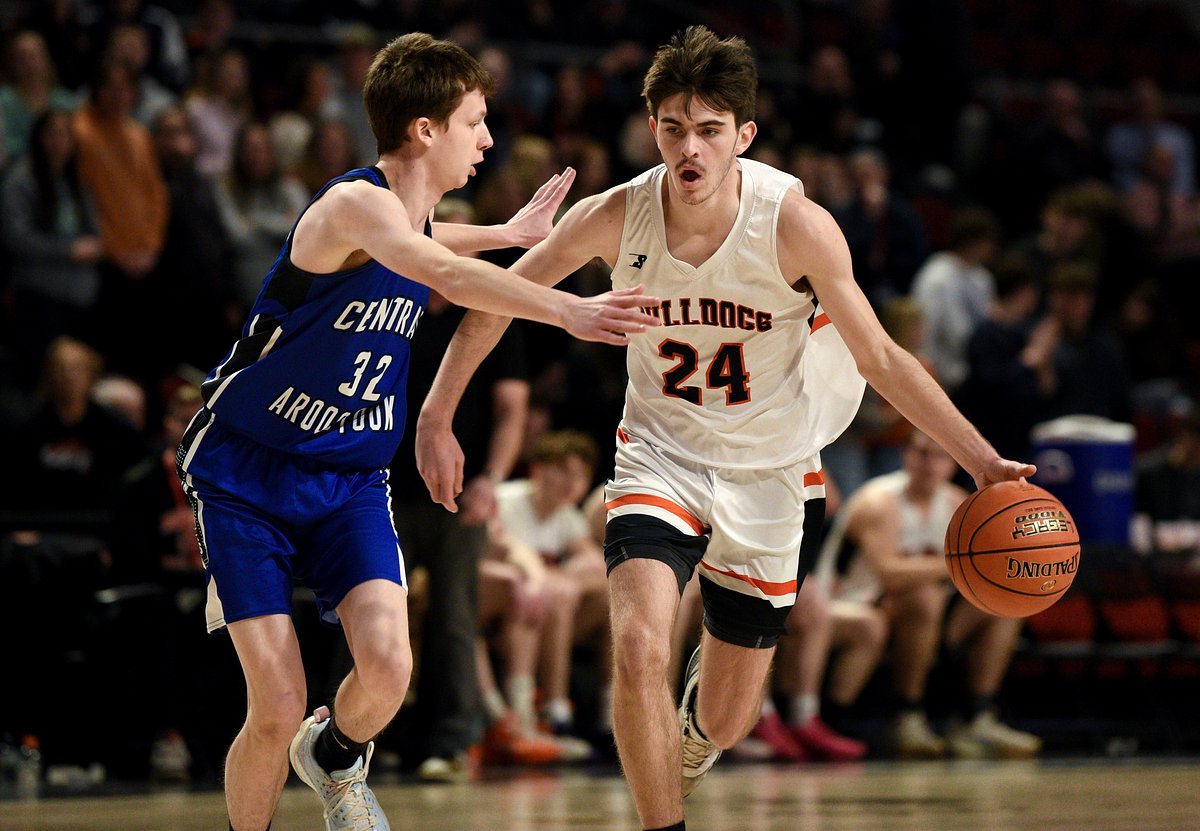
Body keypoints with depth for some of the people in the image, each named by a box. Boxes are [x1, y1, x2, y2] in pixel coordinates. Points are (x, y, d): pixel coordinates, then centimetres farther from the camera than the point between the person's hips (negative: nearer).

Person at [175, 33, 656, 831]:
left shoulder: (411, 217, 4)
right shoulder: (353, 202, -22)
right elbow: (443, 273, -43)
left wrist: (511, 234, 31)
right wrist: (569, 310, -53)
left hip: (351, 478, 6)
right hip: (245, 471, -6)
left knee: (388, 668, -18)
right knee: (278, 710, -13)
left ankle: (335, 757, 15)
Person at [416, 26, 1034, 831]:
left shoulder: (797, 226, -21)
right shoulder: (616, 217, -16)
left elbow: (881, 358, -13)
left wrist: (983, 461, -18)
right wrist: (436, 417, -1)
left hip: (769, 469, 0)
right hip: (661, 454, 0)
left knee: (724, 721, 8)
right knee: (638, 651, -27)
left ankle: (705, 695, 47)